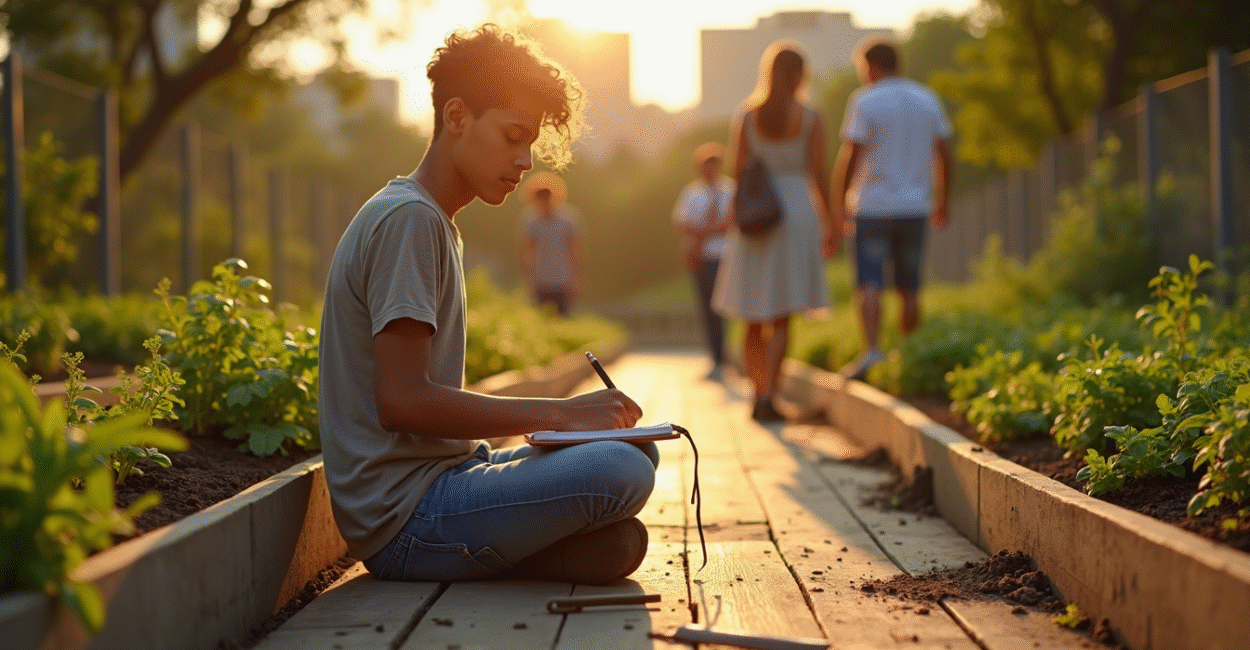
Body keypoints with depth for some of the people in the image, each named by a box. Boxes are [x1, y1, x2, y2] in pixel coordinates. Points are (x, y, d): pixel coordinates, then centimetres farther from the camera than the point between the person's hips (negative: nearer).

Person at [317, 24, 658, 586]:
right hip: (405, 516, -10)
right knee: (621, 471, -25)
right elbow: (402, 401, -21)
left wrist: (560, 415, 8)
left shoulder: (435, 222, 21)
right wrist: (558, 414, -16)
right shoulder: (408, 219, -12)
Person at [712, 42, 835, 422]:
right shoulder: (809, 118, -3)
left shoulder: (746, 115, 1)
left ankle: (757, 396, 15)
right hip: (797, 211, -2)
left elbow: (737, 170, -2)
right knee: (781, 317, -1)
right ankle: (767, 398, -10)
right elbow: (818, 174, -5)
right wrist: (829, 224, 4)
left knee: (755, 315, 13)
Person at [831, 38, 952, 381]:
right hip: (914, 207, 5)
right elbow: (944, 154, 11)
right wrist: (943, 199, 20)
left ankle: (872, 349, -24)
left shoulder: (865, 101, -8)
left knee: (869, 282, -8)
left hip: (873, 205, -5)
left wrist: (839, 204, -8)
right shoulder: (929, 100, 9)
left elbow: (850, 157, -13)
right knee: (909, 286, 12)